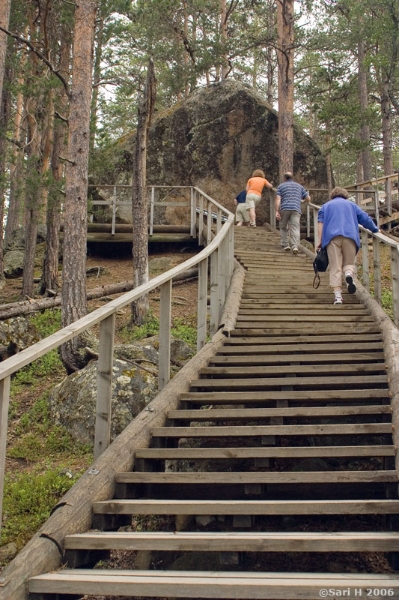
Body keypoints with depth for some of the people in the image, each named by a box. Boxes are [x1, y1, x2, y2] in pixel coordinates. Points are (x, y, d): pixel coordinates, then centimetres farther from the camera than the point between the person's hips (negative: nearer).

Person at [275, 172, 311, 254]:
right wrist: (302, 201, 39)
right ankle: (295, 246, -21)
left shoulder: (281, 186, 14)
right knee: (295, 228, -7)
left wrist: (277, 211, -6)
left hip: (284, 209, -1)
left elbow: (278, 199, -1)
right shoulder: (299, 186, 21)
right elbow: (308, 198, 18)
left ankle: (285, 245, 12)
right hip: (296, 209, 1)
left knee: (283, 228, 15)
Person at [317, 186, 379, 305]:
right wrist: (375, 229, 36)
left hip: (332, 236, 0)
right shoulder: (351, 205, 26)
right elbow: (366, 219, 21)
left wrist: (320, 240, 6)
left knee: (335, 267, -1)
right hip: (350, 236, 0)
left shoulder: (326, 206, 25)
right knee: (349, 263, 11)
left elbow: (320, 223, 10)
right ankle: (349, 274, -25)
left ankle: (337, 295, -11)